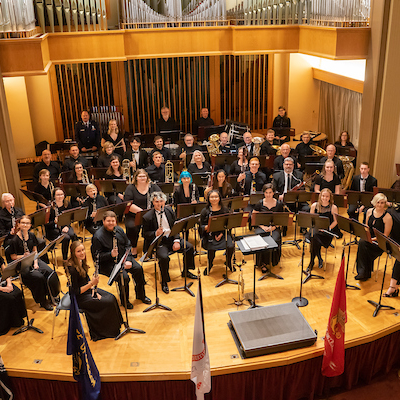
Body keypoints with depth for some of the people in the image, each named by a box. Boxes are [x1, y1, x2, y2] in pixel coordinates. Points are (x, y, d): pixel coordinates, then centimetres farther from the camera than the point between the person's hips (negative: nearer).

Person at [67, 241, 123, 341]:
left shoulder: (81, 262, -1)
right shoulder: (72, 269, -28)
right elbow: (76, 291, -24)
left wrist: (93, 289, -1)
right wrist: (91, 283, -32)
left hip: (88, 290, 8)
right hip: (80, 298, -8)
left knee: (112, 298, 0)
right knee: (109, 303, -12)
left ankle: (116, 324, 15)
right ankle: (112, 331, 7)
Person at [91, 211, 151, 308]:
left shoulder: (119, 230, 6)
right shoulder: (97, 236, -13)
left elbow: (128, 245, 10)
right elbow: (96, 256, -14)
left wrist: (128, 260, -4)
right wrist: (110, 254, -29)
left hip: (123, 258, 6)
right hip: (108, 263, -6)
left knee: (138, 269, -16)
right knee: (123, 276, -28)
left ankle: (141, 295, 7)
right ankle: (124, 300, 1)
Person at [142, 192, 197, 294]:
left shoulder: (170, 211, 6)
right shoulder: (147, 217, -8)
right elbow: (145, 234, -4)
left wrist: (176, 241, -6)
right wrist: (156, 233, -24)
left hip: (171, 238, 5)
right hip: (158, 242, -5)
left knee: (189, 247, -9)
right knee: (164, 257, -31)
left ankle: (186, 271, 14)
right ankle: (164, 282, -8)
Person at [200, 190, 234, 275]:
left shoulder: (225, 210, 5)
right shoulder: (205, 211, 1)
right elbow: (201, 227, 1)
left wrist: (221, 234, -10)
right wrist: (207, 227, -22)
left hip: (223, 234, 1)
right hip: (210, 234, -1)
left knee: (230, 246, -24)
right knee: (211, 248, -28)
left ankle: (229, 263, 10)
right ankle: (209, 265, 6)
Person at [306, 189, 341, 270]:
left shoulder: (333, 207, -2)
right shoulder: (314, 205, 6)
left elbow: (335, 221, 0)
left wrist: (328, 228, -14)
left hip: (328, 231, -3)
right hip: (316, 228, 3)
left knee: (314, 236, -31)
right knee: (312, 235, -32)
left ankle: (312, 262, -13)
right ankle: (319, 259, -14)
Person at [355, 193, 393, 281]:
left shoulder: (388, 217, -12)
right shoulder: (370, 211, 5)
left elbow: (385, 236, -10)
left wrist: (374, 239, -22)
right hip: (368, 238, 5)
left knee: (362, 243, -31)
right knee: (362, 241, -30)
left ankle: (363, 272, -18)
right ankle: (363, 272, -19)